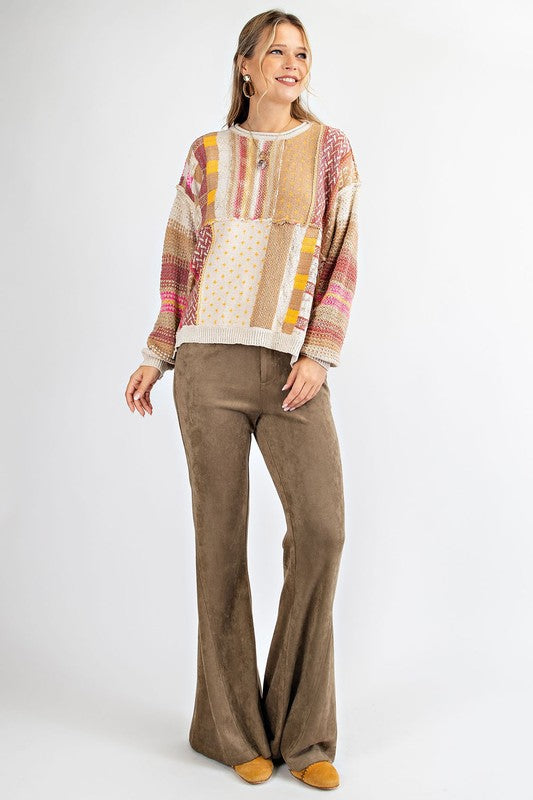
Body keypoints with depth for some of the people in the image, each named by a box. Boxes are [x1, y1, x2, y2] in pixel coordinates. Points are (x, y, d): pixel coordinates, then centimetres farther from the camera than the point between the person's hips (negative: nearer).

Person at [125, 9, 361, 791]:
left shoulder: (330, 148, 9)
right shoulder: (207, 155, 10)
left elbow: (342, 262, 3)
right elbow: (180, 262, 14)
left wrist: (320, 358, -9)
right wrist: (155, 358, 8)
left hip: (291, 367, 0)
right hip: (210, 359, 0)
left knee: (321, 528, -13)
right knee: (222, 535, 0)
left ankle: (301, 730, 4)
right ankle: (233, 726, 15)